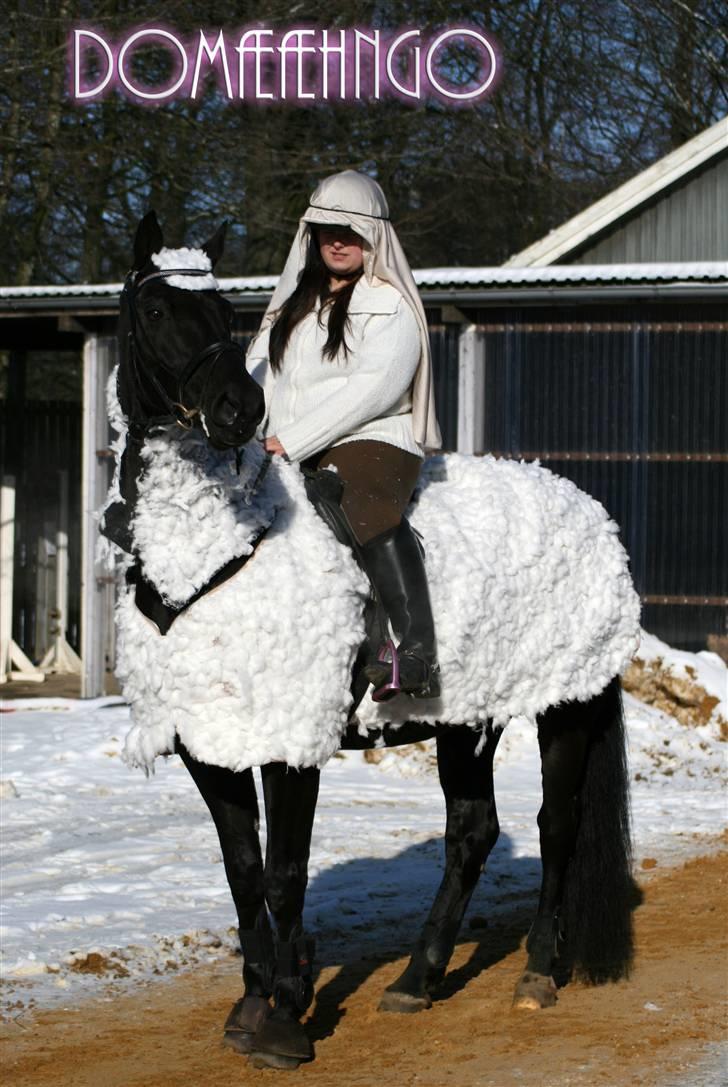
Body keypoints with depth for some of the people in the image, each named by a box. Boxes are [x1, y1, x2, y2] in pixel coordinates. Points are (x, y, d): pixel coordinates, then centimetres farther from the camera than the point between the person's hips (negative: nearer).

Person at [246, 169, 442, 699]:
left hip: (370, 444, -8)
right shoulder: (294, 302, 23)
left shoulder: (391, 307, 0)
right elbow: (259, 374, 21)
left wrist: (289, 442, -19)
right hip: (286, 457, 8)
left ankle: (418, 655, -49)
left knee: (369, 511, -38)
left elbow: (371, 390, -13)